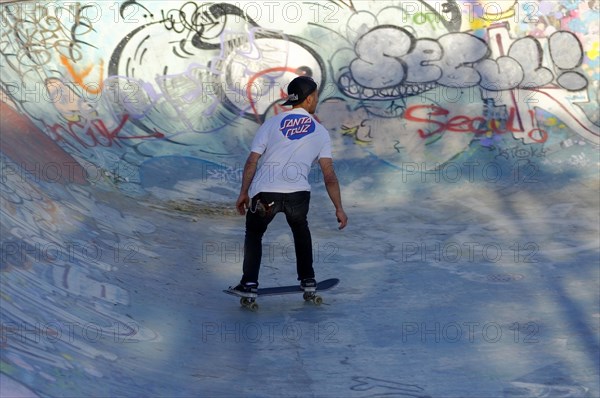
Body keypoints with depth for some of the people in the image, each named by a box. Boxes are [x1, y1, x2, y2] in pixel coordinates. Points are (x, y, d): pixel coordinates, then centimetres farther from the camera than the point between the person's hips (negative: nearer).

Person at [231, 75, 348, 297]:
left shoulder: (271, 123, 10)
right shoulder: (320, 132, 11)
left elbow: (251, 162, 7)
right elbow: (329, 175, 6)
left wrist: (243, 193, 16)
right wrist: (339, 208, 9)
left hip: (264, 192, -1)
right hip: (298, 193, 1)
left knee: (254, 233, 23)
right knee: (300, 229, 31)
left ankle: (249, 284, 10)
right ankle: (307, 280, 31)